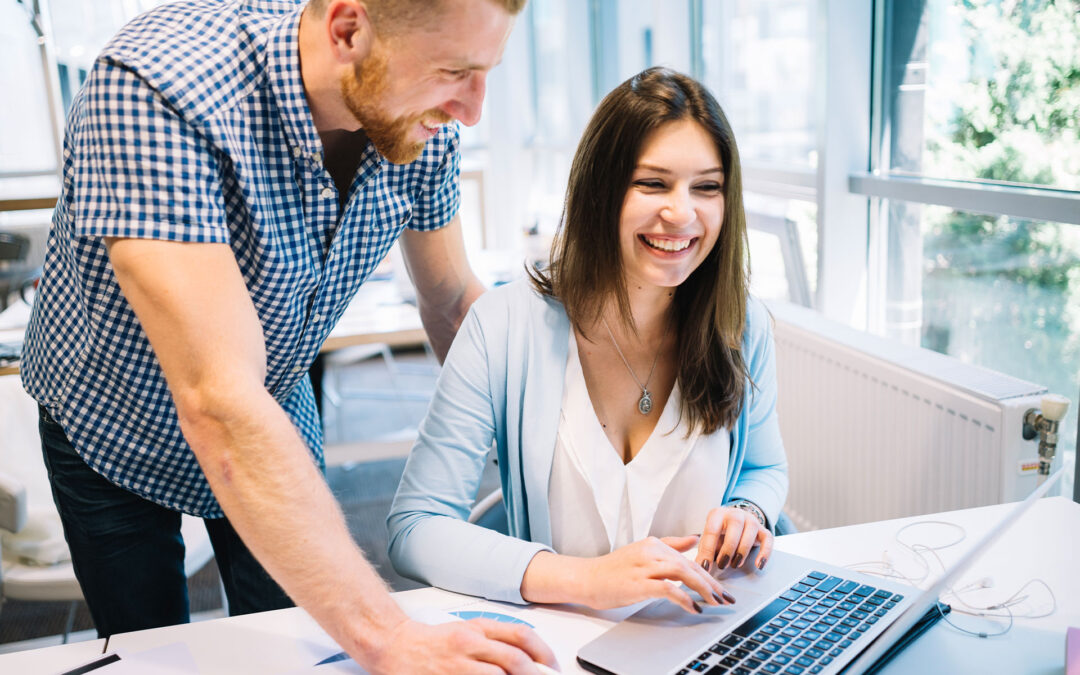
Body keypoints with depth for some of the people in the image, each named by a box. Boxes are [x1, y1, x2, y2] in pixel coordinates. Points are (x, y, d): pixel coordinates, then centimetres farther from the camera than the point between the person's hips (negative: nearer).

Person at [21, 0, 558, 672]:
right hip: (115, 431, -3)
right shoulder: (152, 92, -39)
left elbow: (454, 302, -4)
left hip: (278, 420, 4)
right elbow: (219, 403, -45)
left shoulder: (421, 125, -20)